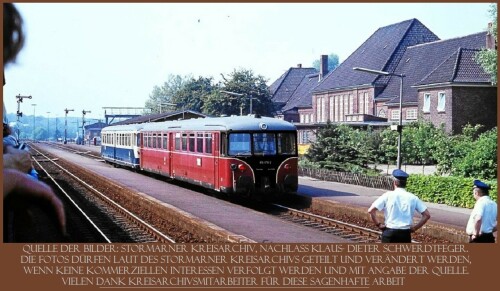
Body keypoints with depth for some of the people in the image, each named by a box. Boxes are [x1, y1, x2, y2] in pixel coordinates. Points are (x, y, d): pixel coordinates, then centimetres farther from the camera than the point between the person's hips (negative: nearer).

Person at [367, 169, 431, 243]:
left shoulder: (388, 195, -5)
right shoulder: (413, 198, 1)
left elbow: (371, 210, -10)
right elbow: (427, 215, 1)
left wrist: (378, 224, 1)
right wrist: (415, 228, 6)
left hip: (389, 232, -1)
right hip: (405, 234, 2)